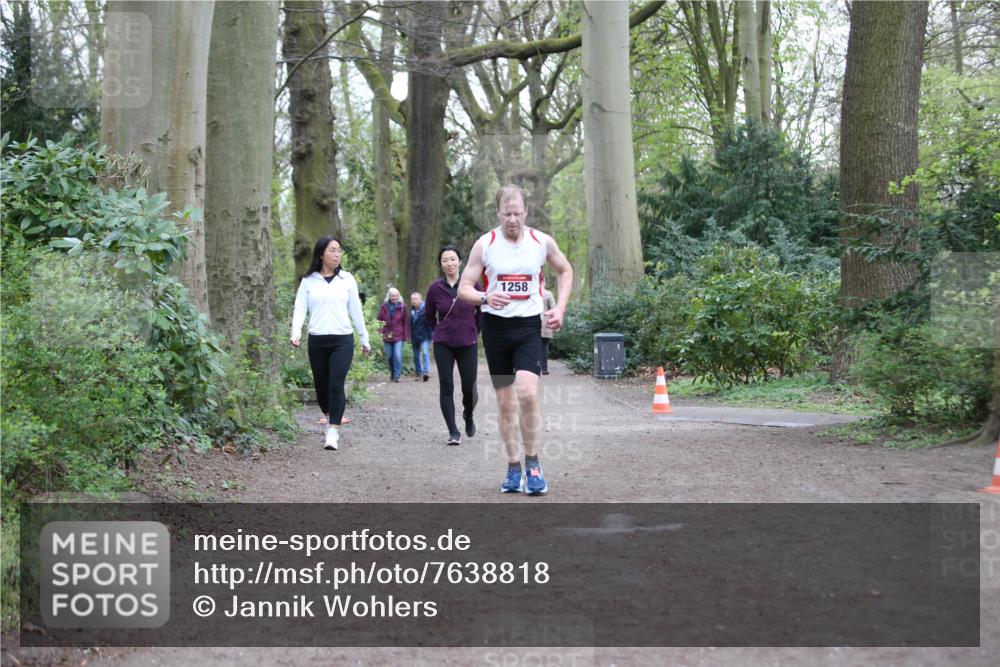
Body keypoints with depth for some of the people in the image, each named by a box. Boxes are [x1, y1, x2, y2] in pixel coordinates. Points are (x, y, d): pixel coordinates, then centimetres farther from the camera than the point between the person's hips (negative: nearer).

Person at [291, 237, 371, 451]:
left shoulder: (347, 280, 8)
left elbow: (356, 311, 13)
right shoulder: (308, 281, 5)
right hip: (317, 341, 1)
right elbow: (300, 309, 0)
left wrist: (364, 339, 15)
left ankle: (333, 433, -12)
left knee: (336, 385, -12)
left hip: (343, 340, -1)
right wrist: (296, 333, -16)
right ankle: (330, 419, 35)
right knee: (321, 385, 9)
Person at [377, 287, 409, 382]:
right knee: (389, 356, 9)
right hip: (387, 335, 2)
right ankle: (392, 373, 28)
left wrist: (406, 335, -3)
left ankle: (397, 375, -8)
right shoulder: (384, 306, 4)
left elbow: (406, 321, 1)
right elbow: (379, 319, 7)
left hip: (399, 335, -2)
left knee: (398, 355, -13)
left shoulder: (402, 306, 1)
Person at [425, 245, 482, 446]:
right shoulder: (435, 288, -3)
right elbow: (429, 316, 13)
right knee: (446, 388, -3)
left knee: (469, 388, -1)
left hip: (468, 345, -1)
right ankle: (453, 431, 5)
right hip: (443, 346, 1)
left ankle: (468, 416, 31)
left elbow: (482, 312, 8)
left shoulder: (472, 284, -6)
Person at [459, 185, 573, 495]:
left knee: (527, 393, -19)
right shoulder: (485, 244, -4)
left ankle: (532, 463, -4)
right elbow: (463, 288, -3)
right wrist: (486, 298, -24)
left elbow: (565, 271, 17)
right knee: (505, 403, 6)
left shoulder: (542, 242, -1)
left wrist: (560, 308, 4)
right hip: (495, 326, 1)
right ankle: (513, 468, 17)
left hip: (529, 326, -1)